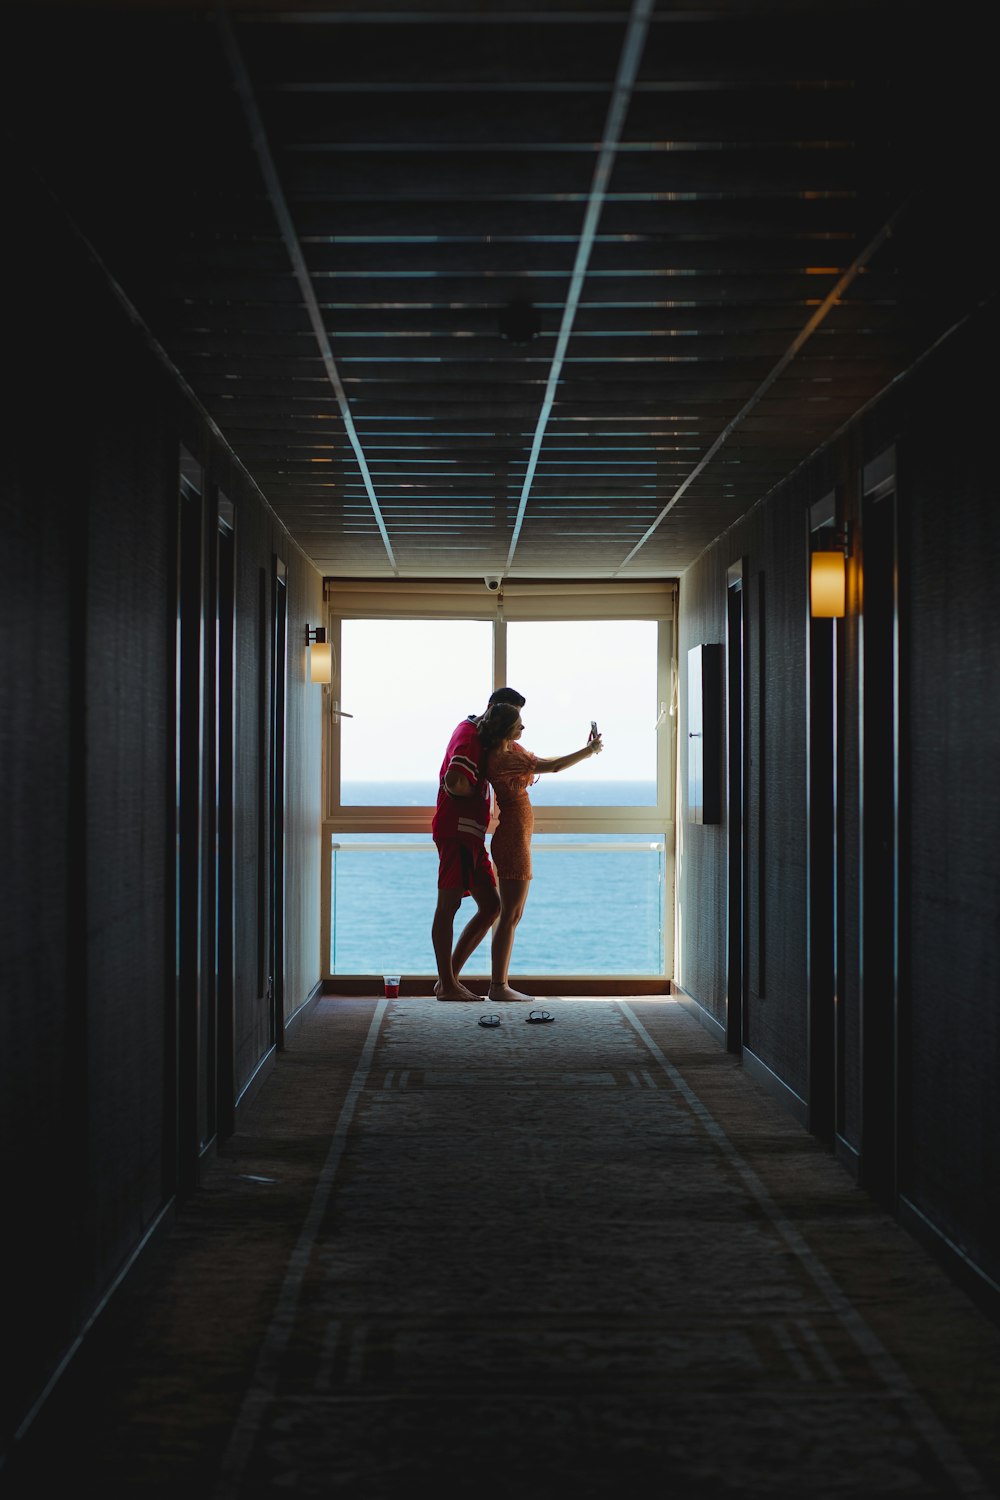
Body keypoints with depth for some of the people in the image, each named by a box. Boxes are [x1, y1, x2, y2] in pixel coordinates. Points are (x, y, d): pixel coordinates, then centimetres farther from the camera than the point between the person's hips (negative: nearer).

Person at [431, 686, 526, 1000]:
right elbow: (454, 782, -25)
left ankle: (449, 978, 11)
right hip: (456, 829, -10)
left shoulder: (481, 735, 22)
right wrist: (479, 791, -4)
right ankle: (447, 985, -6)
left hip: (471, 835, 10)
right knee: (449, 904, -7)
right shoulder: (469, 733, -11)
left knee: (491, 906, 8)